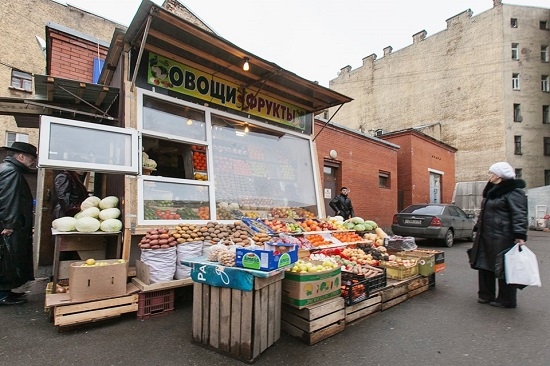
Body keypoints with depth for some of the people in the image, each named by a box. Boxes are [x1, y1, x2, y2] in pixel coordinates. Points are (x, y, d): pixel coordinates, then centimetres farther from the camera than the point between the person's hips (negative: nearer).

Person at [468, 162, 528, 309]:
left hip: (503, 237, -9)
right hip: (486, 236, 9)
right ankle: (486, 295, 26)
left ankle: (507, 300, 18)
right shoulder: (492, 191, 16)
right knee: (484, 265, 13)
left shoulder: (514, 191, -11)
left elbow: (519, 215, -19)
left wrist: (520, 235, -25)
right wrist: (478, 228, 21)